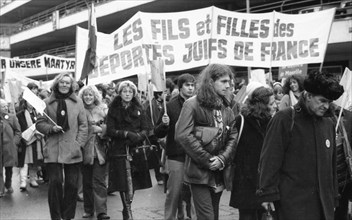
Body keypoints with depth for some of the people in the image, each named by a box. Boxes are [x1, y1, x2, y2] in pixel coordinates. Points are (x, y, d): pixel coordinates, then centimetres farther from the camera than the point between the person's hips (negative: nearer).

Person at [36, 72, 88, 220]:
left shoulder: (77, 102, 8)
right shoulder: (47, 102, 6)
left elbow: (83, 125, 6)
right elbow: (39, 123, 7)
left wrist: (79, 143, -3)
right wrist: (51, 128, -11)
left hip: (73, 150, 1)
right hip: (53, 150, -1)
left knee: (71, 184, 4)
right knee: (55, 182, -5)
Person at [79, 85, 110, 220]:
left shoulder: (102, 110, 9)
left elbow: (107, 127, 11)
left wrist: (102, 130, -10)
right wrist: (96, 128, -9)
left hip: (100, 150, 0)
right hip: (85, 150, 0)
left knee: (99, 181, -4)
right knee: (87, 181, 8)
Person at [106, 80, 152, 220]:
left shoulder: (139, 109, 12)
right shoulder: (113, 110, 5)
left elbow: (146, 129, 7)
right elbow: (110, 131, -2)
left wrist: (138, 136, -14)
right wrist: (127, 134, -16)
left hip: (136, 149, 2)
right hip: (119, 150, -2)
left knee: (133, 183, 3)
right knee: (125, 182, -9)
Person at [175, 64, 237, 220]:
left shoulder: (226, 108, 11)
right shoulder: (193, 104, -10)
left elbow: (233, 136, 6)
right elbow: (182, 135, -18)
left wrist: (222, 159, -11)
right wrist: (207, 160, -17)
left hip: (219, 172, 6)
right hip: (199, 172, -6)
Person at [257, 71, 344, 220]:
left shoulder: (328, 123, 12)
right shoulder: (284, 119, -8)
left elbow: (331, 163, 19)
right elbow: (270, 159, -10)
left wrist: (333, 197, 18)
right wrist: (268, 194, -13)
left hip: (323, 202, 6)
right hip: (293, 203, -6)